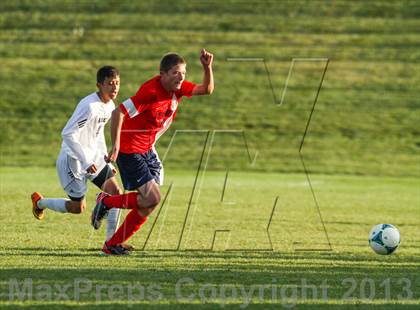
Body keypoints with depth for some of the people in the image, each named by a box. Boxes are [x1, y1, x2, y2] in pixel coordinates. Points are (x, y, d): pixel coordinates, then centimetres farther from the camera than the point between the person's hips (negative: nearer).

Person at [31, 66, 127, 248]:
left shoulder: (110, 106, 4)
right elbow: (68, 135, -28)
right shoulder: (90, 107, -26)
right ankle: (39, 202, 26)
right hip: (72, 158, -8)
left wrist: (107, 161, 17)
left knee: (115, 192, -5)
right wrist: (86, 162, -28)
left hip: (93, 156, 8)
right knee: (78, 208, 0)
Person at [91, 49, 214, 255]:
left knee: (147, 203, 6)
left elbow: (207, 89, 3)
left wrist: (207, 68, -16)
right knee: (152, 198, -16)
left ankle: (113, 245, 17)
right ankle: (106, 202, 6)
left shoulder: (178, 88, -1)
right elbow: (118, 113, -26)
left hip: (147, 150, 9)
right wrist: (116, 147, -27)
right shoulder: (151, 92, -25)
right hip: (129, 151, -9)